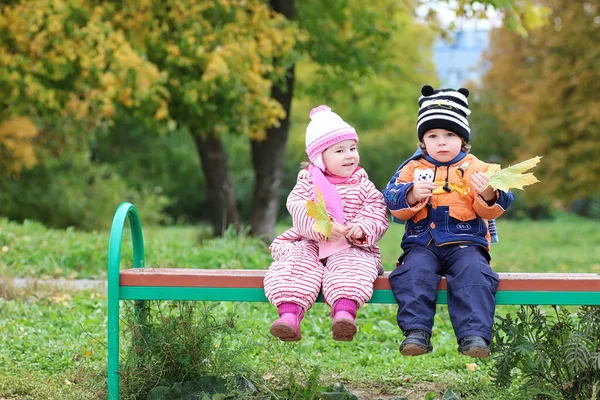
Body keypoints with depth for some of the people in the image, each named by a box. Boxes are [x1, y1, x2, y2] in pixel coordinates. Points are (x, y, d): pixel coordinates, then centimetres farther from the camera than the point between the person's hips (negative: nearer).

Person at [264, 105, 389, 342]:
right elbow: (297, 206, -11)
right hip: (308, 244, 1)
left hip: (351, 247, 0)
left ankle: (345, 312, -54)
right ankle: (289, 313, -44)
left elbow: (378, 212, 1)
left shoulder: (362, 184, 10)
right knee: (294, 263, -28)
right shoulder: (308, 180, 7)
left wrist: (362, 229, -22)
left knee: (351, 267, -33)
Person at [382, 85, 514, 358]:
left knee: (473, 273, -31)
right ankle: (416, 332, -30)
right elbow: (392, 201, 4)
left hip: (465, 243, -1)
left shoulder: (476, 168, 10)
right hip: (422, 244, 1)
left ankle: (474, 335, -34)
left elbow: (492, 211, 3)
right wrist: (412, 195, -17)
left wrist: (488, 195, -20)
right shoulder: (413, 169, 14)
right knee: (414, 271, -30)